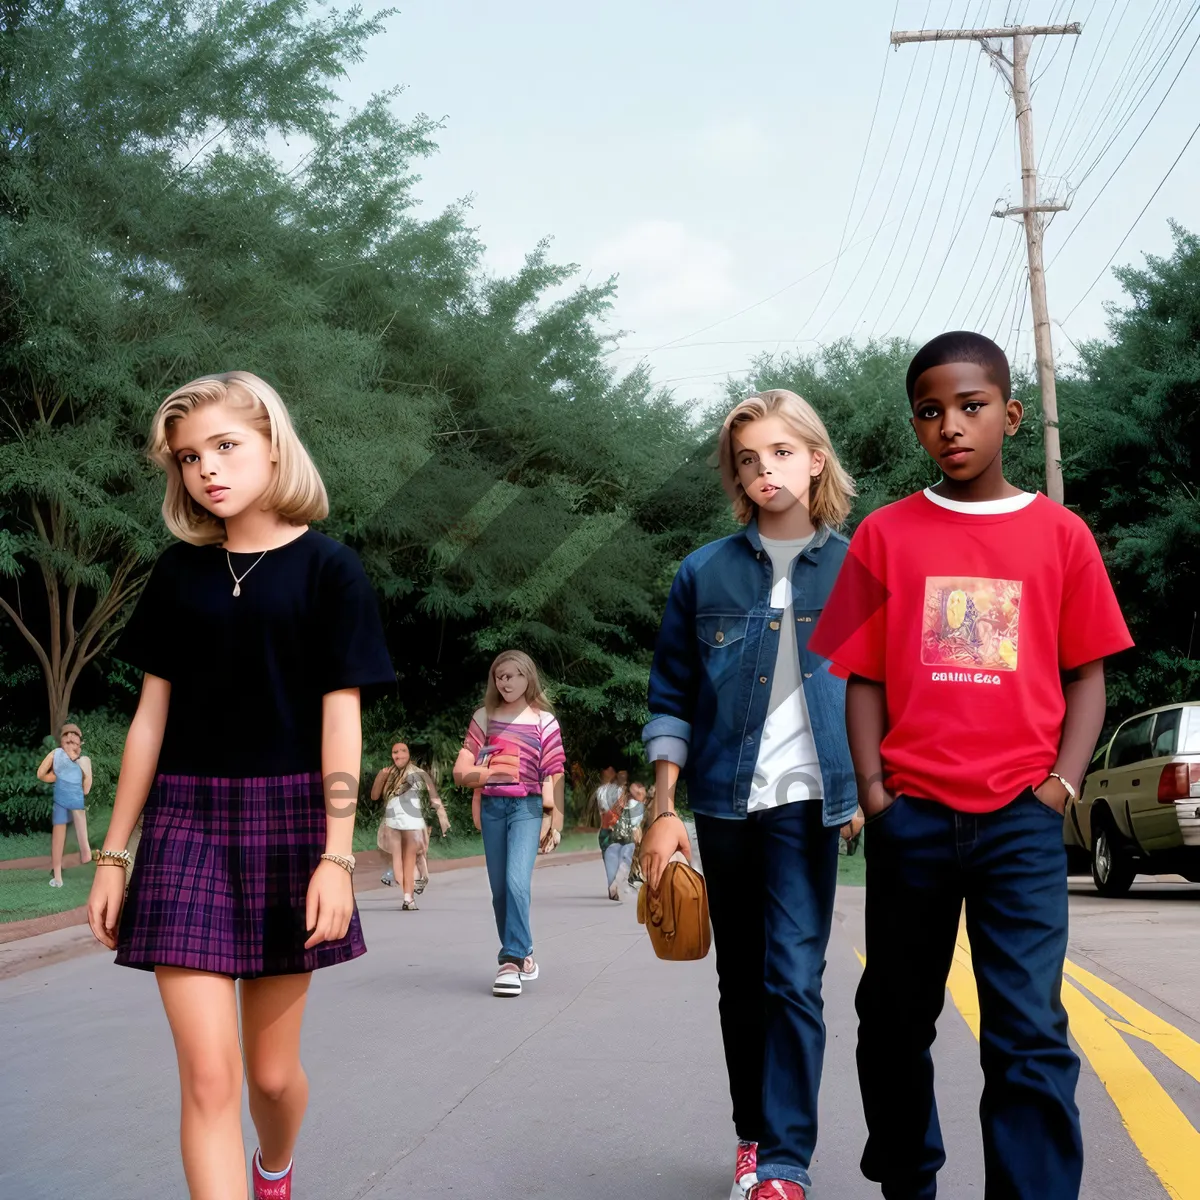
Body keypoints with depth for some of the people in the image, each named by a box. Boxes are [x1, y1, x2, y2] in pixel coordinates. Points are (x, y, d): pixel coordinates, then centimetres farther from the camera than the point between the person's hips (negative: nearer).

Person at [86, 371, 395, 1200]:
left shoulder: (328, 569, -2)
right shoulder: (179, 573, 7)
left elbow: (341, 720, -5)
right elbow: (151, 718, 8)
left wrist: (336, 857, -11)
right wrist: (113, 855, 7)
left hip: (286, 821, -1)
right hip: (187, 824, 2)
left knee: (272, 1068, 10)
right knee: (208, 1074, -8)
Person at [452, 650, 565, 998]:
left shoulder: (544, 721, 4)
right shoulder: (484, 718, 9)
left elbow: (555, 776, 4)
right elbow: (461, 772, 6)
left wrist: (556, 823, 0)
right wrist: (491, 773, -13)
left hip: (528, 807, -3)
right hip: (492, 807, 3)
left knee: (517, 881, -20)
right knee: (499, 889, 6)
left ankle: (512, 961, -19)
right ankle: (521, 956, 21)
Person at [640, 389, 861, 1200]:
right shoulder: (706, 573, 5)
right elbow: (672, 699, 7)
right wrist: (665, 811, 2)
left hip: (808, 801, -2)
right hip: (724, 800, 3)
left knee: (793, 978, -10)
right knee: (741, 981, 11)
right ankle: (754, 1133, 26)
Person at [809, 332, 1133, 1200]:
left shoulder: (1059, 534, 5)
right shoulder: (885, 536, 5)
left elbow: (1086, 673, 6)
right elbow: (864, 676, 6)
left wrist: (1061, 785, -6)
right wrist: (873, 789, -4)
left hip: (1020, 818, -1)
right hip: (911, 816, 2)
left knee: (1030, 1037, -9)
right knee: (896, 1020, 13)